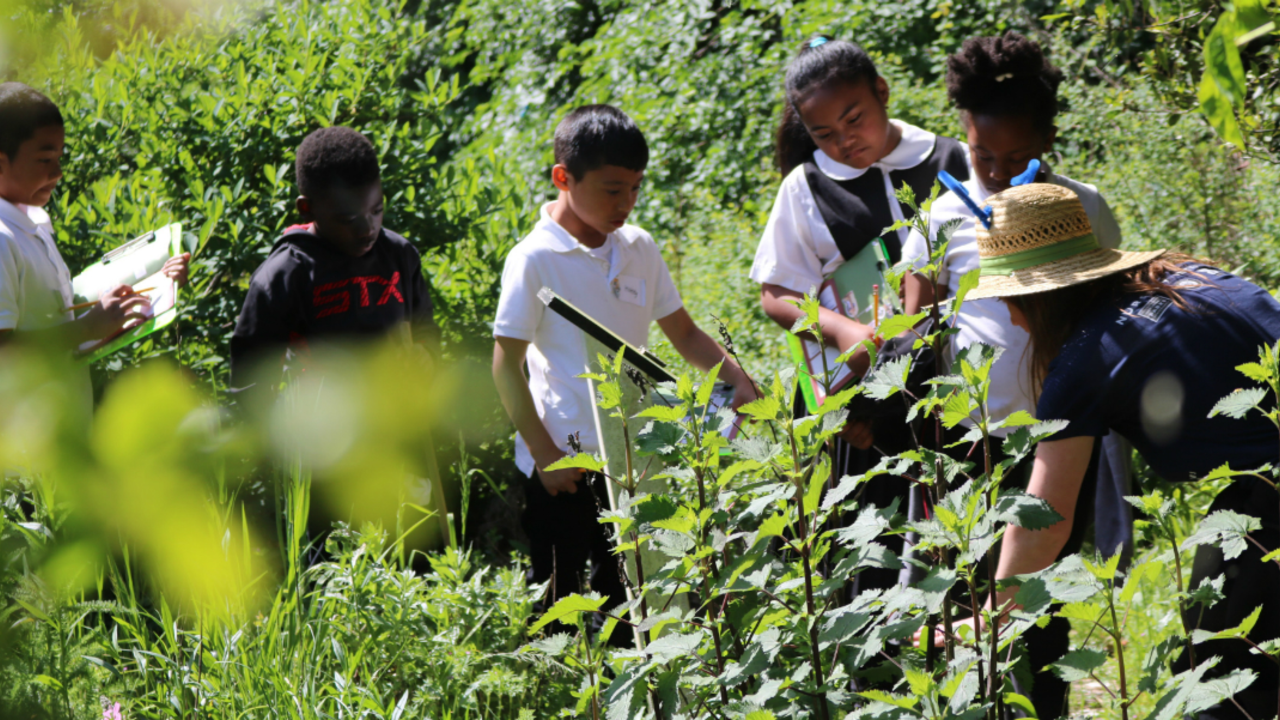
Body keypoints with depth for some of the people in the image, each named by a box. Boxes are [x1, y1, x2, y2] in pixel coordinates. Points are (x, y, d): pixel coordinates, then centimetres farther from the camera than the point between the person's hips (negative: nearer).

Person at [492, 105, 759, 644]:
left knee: (626, 594, 12)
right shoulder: (535, 260, -12)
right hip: (563, 461, -5)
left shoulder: (638, 249, 4)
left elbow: (683, 334, 13)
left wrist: (736, 380, -4)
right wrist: (544, 453, -12)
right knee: (555, 598, 3)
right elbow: (507, 363, -9)